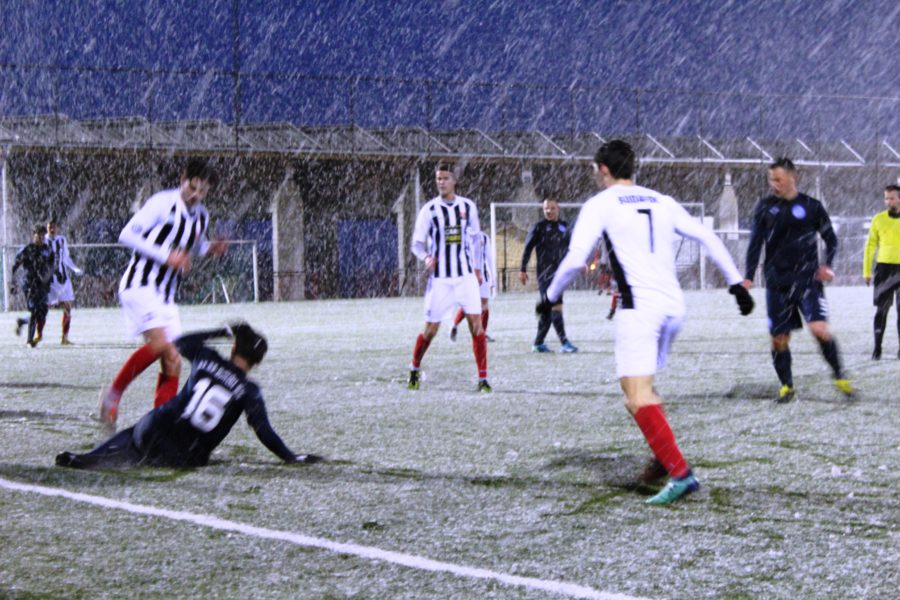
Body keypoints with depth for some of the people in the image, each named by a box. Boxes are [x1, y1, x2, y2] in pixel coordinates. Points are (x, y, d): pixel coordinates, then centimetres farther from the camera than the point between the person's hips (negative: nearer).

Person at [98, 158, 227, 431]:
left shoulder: (202, 217, 12)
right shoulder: (162, 202, -10)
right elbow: (127, 235, -13)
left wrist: (210, 247, 10)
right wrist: (166, 256, -19)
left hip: (166, 296, 8)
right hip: (140, 284, -8)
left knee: (173, 363, 0)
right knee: (159, 343, -26)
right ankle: (113, 393, -10)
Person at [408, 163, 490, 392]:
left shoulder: (468, 206, 5)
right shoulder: (429, 209, -4)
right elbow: (417, 242, -3)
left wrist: (477, 269, 16)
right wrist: (426, 257, -24)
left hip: (466, 276, 2)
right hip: (440, 278, -2)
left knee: (476, 325, -9)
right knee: (430, 329, 2)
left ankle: (483, 379, -5)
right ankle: (414, 370, 26)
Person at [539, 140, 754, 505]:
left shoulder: (599, 205, 2)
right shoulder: (661, 202, 18)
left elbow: (575, 259, -8)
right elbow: (707, 238, 16)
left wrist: (551, 297, 6)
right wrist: (735, 282, 20)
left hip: (639, 307, -7)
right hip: (674, 305, 7)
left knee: (638, 398, -10)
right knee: (641, 388, 23)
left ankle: (680, 473, -20)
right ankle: (664, 458, 17)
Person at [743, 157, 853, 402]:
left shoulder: (812, 207, 2)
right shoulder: (765, 207, 5)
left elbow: (831, 239, 11)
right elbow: (755, 243, 5)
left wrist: (827, 265, -4)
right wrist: (748, 276, -4)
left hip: (808, 280, -2)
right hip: (777, 284, 2)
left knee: (820, 328, -18)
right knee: (779, 338, 1)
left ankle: (840, 376, 1)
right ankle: (786, 386, 19)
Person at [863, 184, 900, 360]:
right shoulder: (879, 219, 4)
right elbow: (871, 245, 7)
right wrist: (866, 271, 3)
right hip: (884, 268, 1)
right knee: (881, 310, 1)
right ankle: (877, 348, 4)